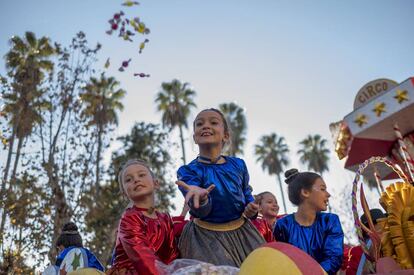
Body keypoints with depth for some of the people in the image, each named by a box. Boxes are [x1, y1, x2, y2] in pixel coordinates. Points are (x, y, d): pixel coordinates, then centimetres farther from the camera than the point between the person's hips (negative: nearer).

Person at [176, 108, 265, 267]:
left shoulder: (238, 165, -1)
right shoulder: (188, 171, -12)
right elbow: (202, 211, -25)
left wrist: (251, 209, -6)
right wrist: (201, 199, -48)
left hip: (242, 231, 4)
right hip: (207, 236, -4)